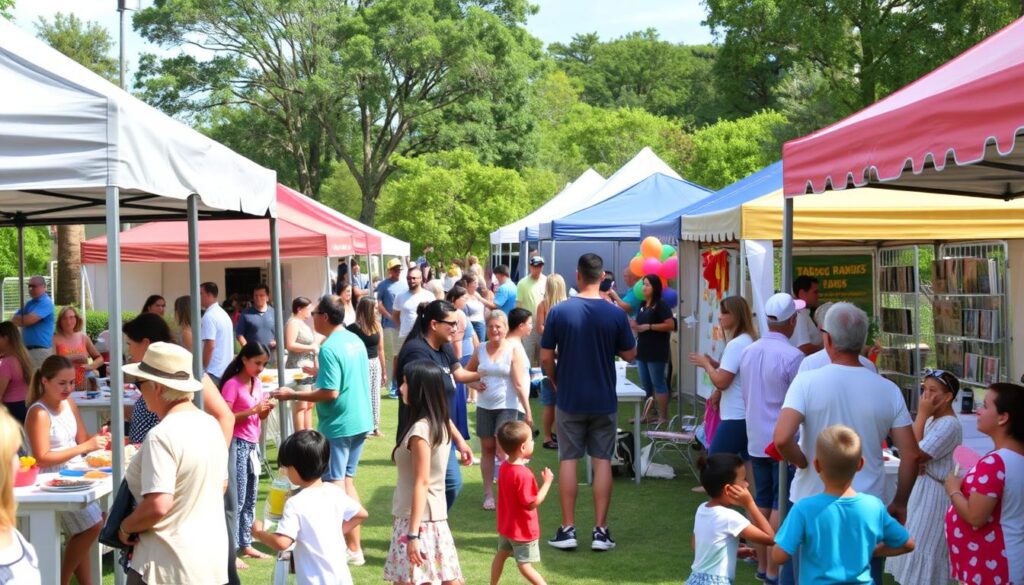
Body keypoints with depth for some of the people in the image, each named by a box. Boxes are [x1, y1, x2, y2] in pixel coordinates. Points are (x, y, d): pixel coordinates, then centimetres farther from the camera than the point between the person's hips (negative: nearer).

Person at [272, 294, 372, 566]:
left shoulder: (329, 348, -19)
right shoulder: (356, 341, 8)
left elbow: (331, 393, -23)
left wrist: (293, 395, -15)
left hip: (338, 426, -9)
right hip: (360, 422, 9)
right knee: (346, 479, 17)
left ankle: (353, 549, 4)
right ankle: (353, 545, 21)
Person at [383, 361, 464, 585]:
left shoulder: (420, 429, -17)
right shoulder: (440, 424, 9)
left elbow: (422, 483, -20)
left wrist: (413, 533, -20)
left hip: (418, 520, -9)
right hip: (435, 518, 9)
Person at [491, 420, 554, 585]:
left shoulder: (504, 468, -2)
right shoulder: (524, 474, -29)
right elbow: (532, 503, -24)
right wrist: (547, 482, -19)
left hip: (506, 525, 9)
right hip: (523, 529, -9)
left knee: (501, 555, 21)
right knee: (524, 563, -2)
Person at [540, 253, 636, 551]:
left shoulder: (559, 312, -8)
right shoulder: (615, 314, -7)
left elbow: (545, 357, -5)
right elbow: (630, 354, 1)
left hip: (570, 399, 0)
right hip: (604, 400, 0)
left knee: (568, 460, 8)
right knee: (602, 461, 6)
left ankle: (568, 529, 9)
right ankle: (600, 530, 6)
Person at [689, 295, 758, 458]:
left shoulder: (736, 344, -18)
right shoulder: (750, 341, 12)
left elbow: (721, 382, -20)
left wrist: (705, 364, -5)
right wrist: (716, 364, 11)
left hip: (736, 417, -10)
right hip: (750, 415, 10)